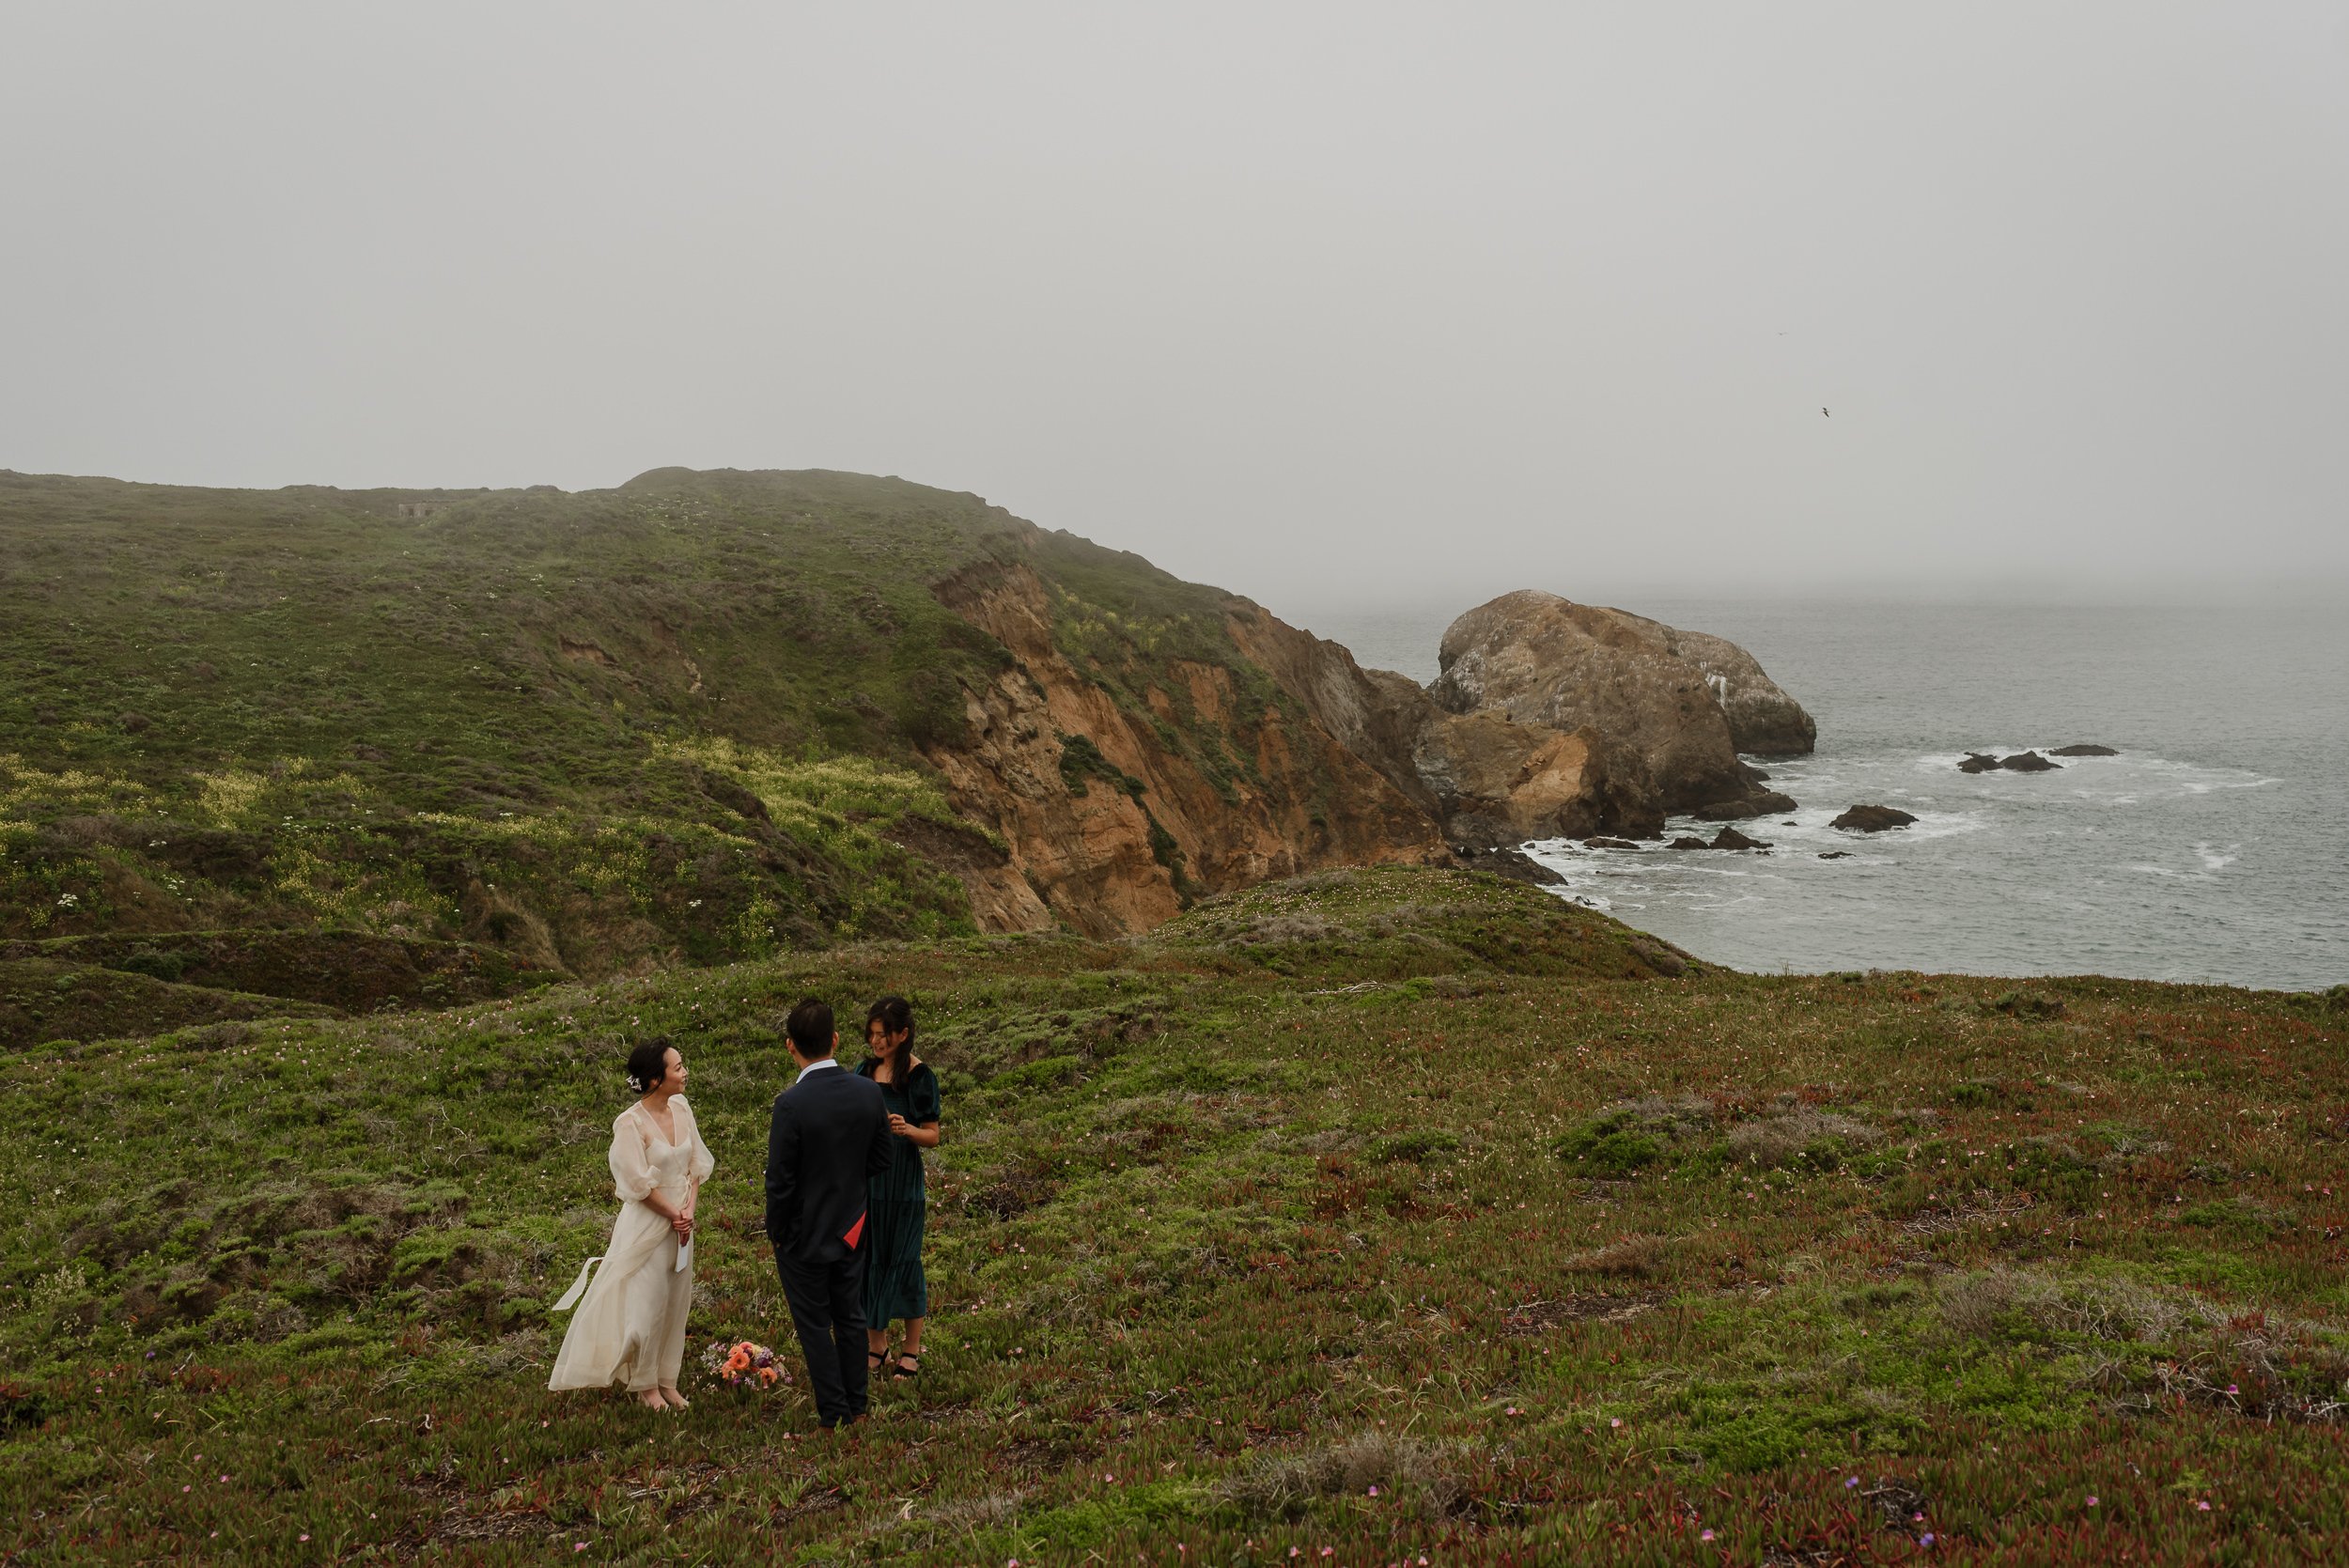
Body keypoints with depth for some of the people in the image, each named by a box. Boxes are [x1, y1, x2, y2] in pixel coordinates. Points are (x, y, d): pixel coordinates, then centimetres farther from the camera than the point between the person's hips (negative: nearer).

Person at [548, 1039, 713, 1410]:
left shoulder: (681, 1108, 0)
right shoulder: (630, 1124, -19)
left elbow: (696, 1164, 5)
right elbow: (640, 1184, -17)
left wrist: (689, 1209, -7)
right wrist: (674, 1215, -10)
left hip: (681, 1220, 6)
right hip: (647, 1225, -6)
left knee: (676, 1303, 14)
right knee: (646, 1305, 4)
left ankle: (667, 1380, 28)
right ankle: (645, 1385, 22)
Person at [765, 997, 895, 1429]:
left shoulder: (792, 1104, -27)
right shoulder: (869, 1092, -11)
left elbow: (780, 1181, -20)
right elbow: (880, 1160, 0)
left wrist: (775, 1231, -5)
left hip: (804, 1234, -5)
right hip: (851, 1228, 5)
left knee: (815, 1325, 12)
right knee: (850, 1318, 20)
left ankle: (833, 1412, 21)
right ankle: (857, 1404, 33)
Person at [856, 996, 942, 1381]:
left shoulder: (920, 1076, -10)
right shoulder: (865, 1070, 4)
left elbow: (933, 1135, -7)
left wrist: (908, 1130, -26)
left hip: (901, 1183, -5)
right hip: (865, 1177, 5)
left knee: (902, 1259, 3)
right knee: (868, 1257, 9)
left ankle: (912, 1349, 16)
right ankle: (876, 1343, 22)